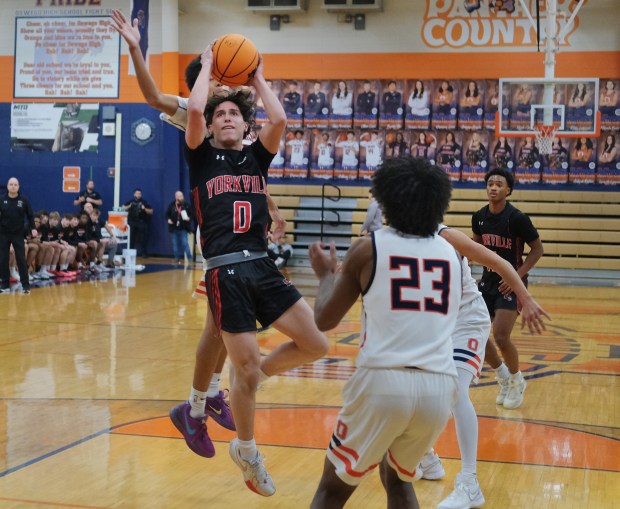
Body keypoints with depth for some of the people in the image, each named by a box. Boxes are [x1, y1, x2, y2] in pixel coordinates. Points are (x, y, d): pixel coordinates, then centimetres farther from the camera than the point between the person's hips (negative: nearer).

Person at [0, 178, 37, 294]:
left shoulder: (24, 200, -1)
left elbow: (30, 215, 3)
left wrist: (33, 228, -7)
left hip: (18, 234, -1)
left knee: (21, 259, -2)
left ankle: (25, 285, 2)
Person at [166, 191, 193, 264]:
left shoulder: (186, 205, -2)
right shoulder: (171, 205, 0)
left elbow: (191, 214, 2)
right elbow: (167, 214, 8)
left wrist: (189, 218, -18)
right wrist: (168, 219, -10)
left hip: (183, 228, -2)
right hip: (174, 228, 2)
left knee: (185, 243, -7)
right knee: (175, 244, 9)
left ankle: (189, 258, -4)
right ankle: (177, 258, 19)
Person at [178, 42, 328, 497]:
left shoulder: (257, 156, 16)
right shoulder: (201, 157, 8)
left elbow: (279, 119, -3)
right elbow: (194, 109, -10)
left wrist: (256, 76, 11)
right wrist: (207, 65, 4)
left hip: (263, 267, 4)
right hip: (226, 272, -4)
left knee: (316, 344, -5)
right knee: (246, 368, -3)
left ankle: (248, 378, 22)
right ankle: (247, 452, 22)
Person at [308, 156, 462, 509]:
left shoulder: (368, 249, 3)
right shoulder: (451, 253, 12)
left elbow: (324, 320, 10)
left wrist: (327, 274, 28)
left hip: (383, 381, -4)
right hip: (439, 387, 4)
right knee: (398, 479, 30)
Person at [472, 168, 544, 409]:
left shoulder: (517, 218, -17)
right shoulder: (479, 217, -1)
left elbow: (537, 249, -10)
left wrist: (517, 276, -17)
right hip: (488, 280, 6)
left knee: (501, 337, -14)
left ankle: (516, 381, 13)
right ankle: (503, 376, 25)